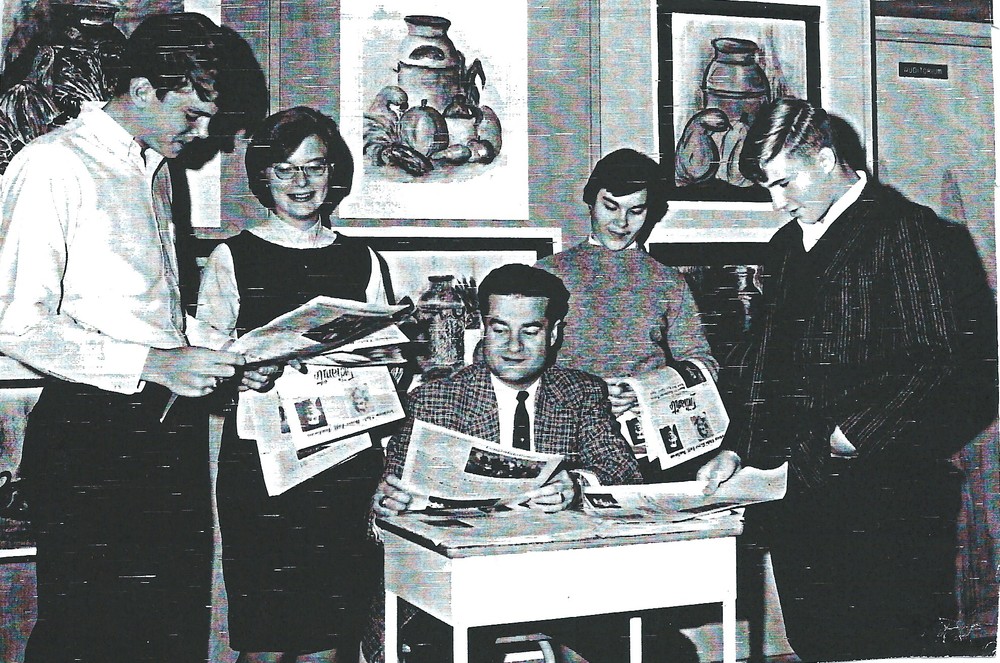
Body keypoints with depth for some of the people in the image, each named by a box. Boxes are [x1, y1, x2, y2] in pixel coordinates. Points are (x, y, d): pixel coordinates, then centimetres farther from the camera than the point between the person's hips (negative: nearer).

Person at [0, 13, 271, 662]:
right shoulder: (54, 165, -10)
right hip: (92, 427, -8)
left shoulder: (155, 170, 17)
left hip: (173, 422, 8)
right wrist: (154, 363, -21)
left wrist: (223, 352, 8)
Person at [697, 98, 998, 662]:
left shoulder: (910, 233, -8)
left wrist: (861, 430, -15)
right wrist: (738, 447, 12)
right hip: (807, 494, 7)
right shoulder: (788, 245, 17)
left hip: (884, 492, -7)